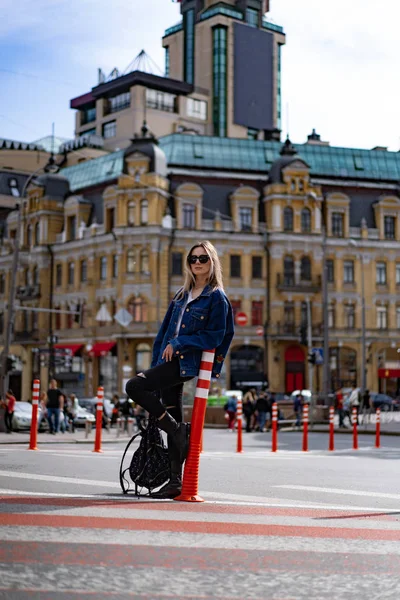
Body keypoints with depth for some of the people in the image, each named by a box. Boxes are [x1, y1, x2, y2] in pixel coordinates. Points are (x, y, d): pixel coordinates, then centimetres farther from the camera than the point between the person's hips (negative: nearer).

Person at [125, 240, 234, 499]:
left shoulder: (217, 297, -3)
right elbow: (165, 330, 19)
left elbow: (215, 336, -12)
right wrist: (157, 361, 12)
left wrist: (178, 344, -13)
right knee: (172, 418, 6)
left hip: (187, 362, -7)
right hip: (170, 360, 7)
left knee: (135, 386, -21)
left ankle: (178, 430, -8)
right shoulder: (182, 294, 18)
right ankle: (175, 481, 11)